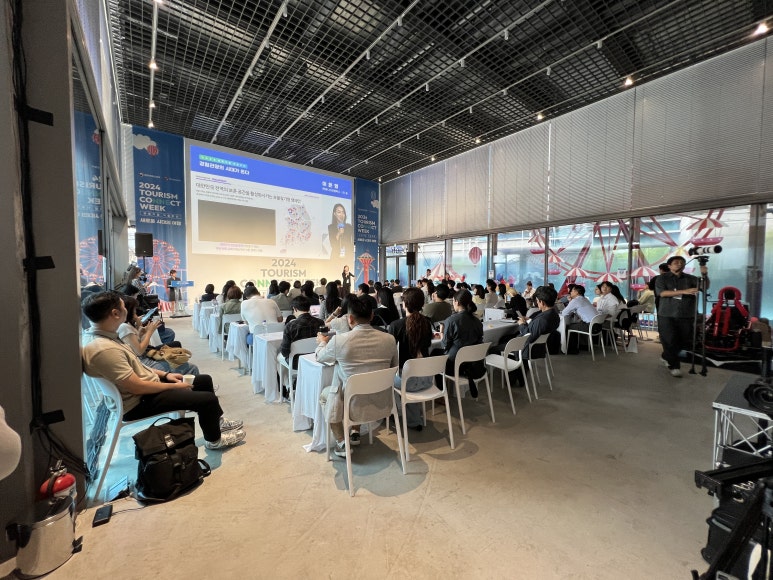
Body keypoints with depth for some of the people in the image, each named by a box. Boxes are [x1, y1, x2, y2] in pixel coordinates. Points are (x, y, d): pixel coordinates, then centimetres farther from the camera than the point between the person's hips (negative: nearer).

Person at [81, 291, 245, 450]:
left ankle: (217, 421, 33)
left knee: (205, 380, 14)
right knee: (208, 399, -14)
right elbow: (138, 388, -28)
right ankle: (214, 439, 14)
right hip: (138, 403, -10)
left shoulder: (97, 335, 0)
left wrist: (165, 374, 7)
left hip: (146, 384, 10)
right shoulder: (103, 349, -32)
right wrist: (175, 386, -15)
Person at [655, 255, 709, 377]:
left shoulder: (690, 278, 11)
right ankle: (674, 366, 8)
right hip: (667, 316, -3)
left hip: (686, 316, 3)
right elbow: (662, 293, -11)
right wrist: (684, 291, -21)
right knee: (670, 341, -4)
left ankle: (666, 357, 31)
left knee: (685, 341, 8)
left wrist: (705, 275, -21)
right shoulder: (662, 278, 2)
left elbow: (705, 287, -3)